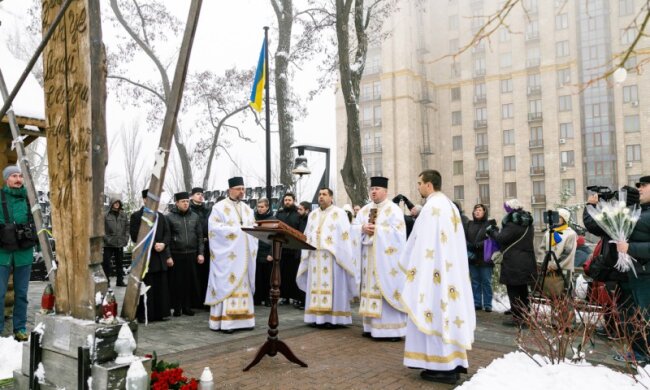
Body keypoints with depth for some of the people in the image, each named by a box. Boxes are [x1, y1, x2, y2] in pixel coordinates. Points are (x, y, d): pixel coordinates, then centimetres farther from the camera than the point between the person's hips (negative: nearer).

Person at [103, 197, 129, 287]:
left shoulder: (124, 215, 6)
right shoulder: (106, 215, -5)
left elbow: (127, 227, 9)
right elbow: (102, 229, -7)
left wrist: (126, 238, 2)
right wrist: (106, 239, -13)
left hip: (120, 243, 4)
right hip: (109, 244, -3)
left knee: (119, 263, 13)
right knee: (106, 263, -4)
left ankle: (120, 280, 23)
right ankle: (106, 281, 6)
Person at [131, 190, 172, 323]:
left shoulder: (161, 216, 15)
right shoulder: (136, 216, -1)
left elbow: (168, 233, 12)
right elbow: (135, 237, -9)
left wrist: (163, 244, -8)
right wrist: (153, 245, -15)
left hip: (160, 257, 5)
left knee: (161, 286, 7)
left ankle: (160, 312, 16)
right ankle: (144, 315, 7)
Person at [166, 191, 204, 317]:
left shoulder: (195, 217, 9)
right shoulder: (169, 217, -1)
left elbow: (200, 236, 10)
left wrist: (200, 253, 4)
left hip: (191, 254, 3)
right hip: (176, 254, -3)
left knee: (190, 282, 6)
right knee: (176, 282, 3)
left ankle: (187, 306, 17)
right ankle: (176, 307, 14)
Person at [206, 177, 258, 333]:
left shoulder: (247, 209, 16)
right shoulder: (219, 207, -3)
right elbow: (214, 226, -14)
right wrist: (236, 229, -17)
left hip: (244, 255, 6)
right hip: (227, 255, -6)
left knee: (243, 285, 7)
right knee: (227, 285, -6)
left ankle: (242, 318, 11)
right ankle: (225, 321, -4)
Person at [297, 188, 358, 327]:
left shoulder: (339, 213, 2)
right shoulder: (312, 214, 18)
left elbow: (345, 235, -4)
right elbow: (307, 235, 18)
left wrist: (339, 255, -13)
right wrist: (306, 253, 8)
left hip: (332, 256, -5)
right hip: (315, 257, 5)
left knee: (332, 286, -4)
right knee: (316, 285, 4)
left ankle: (332, 317, -1)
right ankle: (317, 316, 8)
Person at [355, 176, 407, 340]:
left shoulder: (394, 210, -3)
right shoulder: (364, 210, 15)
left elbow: (398, 232, -13)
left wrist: (377, 229, -16)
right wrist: (363, 229, -11)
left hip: (386, 258, -6)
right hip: (369, 258, 6)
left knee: (388, 290, -6)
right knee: (371, 288, 7)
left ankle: (393, 329, -2)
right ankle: (372, 326, 14)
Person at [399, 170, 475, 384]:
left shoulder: (432, 207, -14)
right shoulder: (450, 206, 15)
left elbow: (424, 243, -17)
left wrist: (411, 268, -9)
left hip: (433, 271, -9)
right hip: (451, 270, 9)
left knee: (434, 314, -4)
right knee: (447, 310, 11)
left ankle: (442, 367, 1)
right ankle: (453, 362, 16)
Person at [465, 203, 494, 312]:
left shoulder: (490, 224, 0)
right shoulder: (469, 224, 12)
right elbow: (464, 238, 7)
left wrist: (478, 245, -19)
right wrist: (469, 247, -12)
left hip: (485, 258, -4)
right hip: (472, 258, 4)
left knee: (486, 282, 0)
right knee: (475, 282, 9)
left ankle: (487, 304, 7)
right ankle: (476, 303, 16)